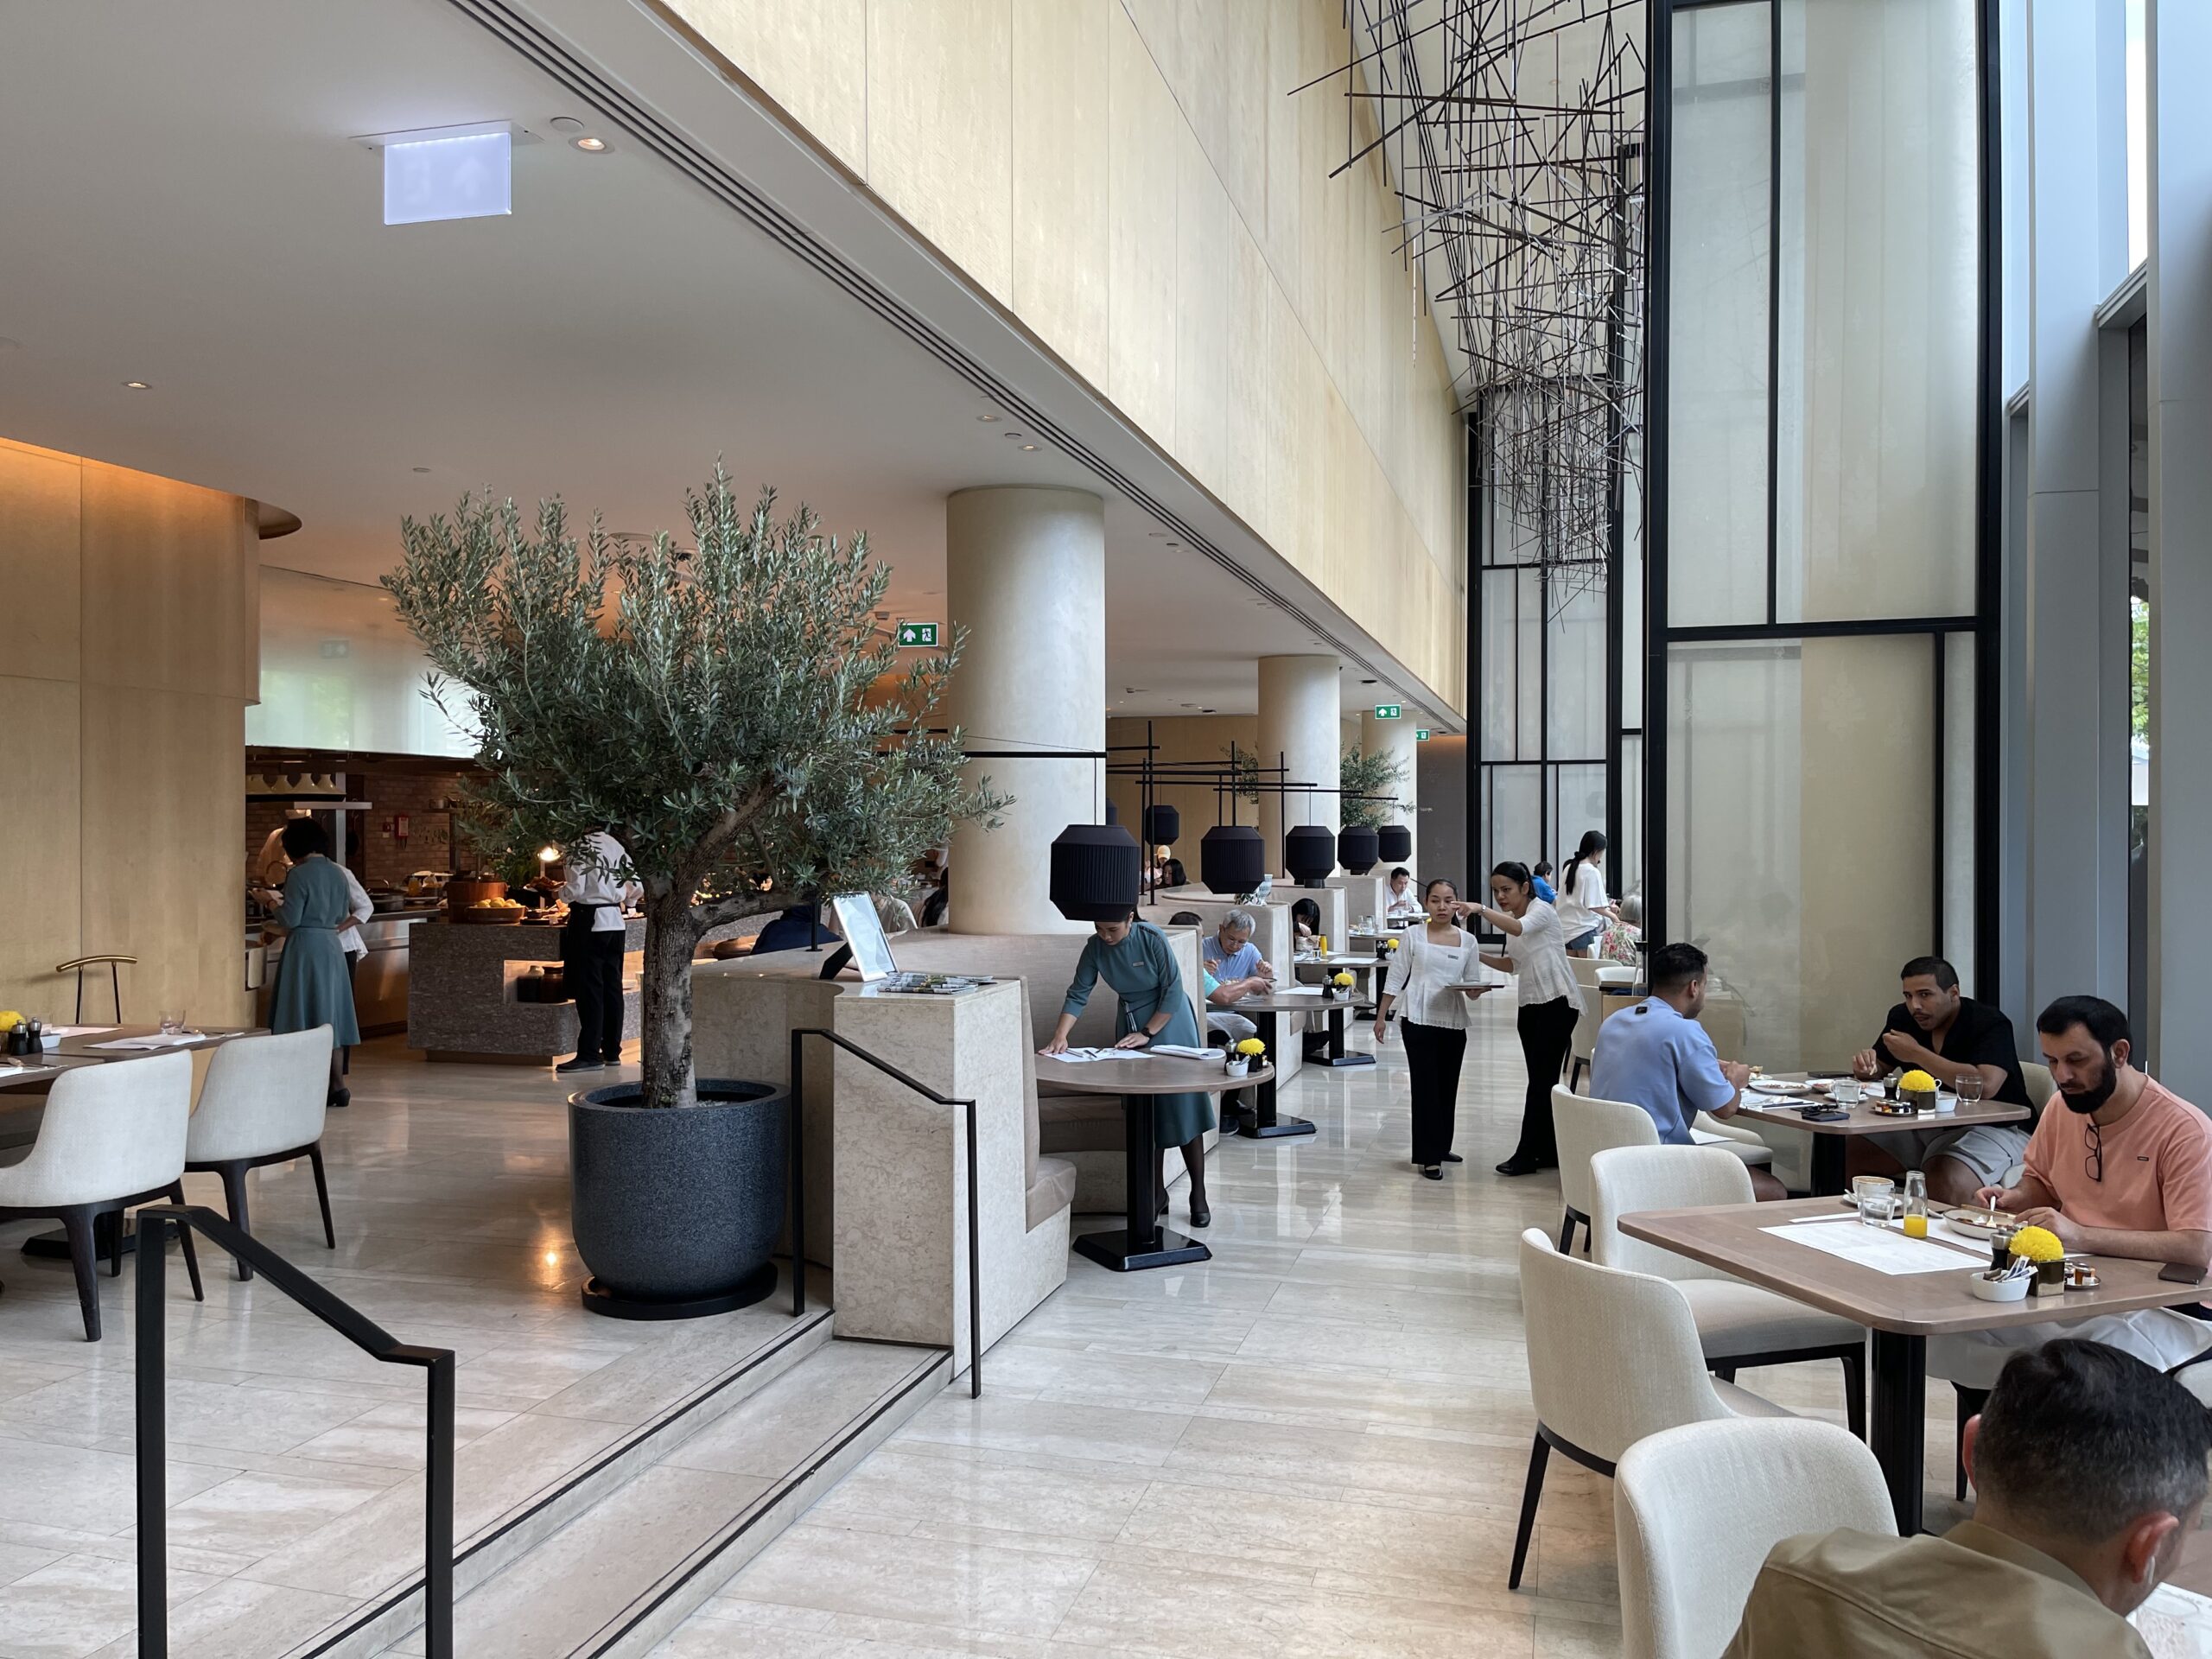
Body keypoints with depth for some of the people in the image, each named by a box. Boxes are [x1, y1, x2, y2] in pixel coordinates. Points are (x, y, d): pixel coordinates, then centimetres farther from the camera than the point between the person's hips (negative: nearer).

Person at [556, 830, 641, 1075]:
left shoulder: (580, 847, -12)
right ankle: (612, 1051, 16)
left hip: (589, 921, -7)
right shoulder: (616, 845, 7)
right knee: (612, 986, 10)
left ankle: (590, 1054, -1)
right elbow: (637, 887, 10)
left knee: (589, 989, -2)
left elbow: (575, 890, -17)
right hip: (615, 922, 7)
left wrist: (561, 891, 4)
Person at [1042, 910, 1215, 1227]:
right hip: (1130, 1023, 4)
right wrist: (1059, 1037, -21)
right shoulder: (1095, 947, -10)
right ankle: (1157, 1192, 18)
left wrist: (1147, 1033, -20)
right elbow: (1078, 995, -9)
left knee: (1183, 1109, -3)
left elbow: (1173, 991, -18)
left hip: (1168, 1023, -4)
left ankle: (1198, 1195, 4)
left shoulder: (1152, 939, -21)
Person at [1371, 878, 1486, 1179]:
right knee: (1425, 1086, -3)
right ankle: (1428, 1156, 1)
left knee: (1448, 1086, 12)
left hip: (1453, 1021, 3)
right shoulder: (1413, 936, -1)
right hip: (1419, 1020, -3)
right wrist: (1381, 1016, -1)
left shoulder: (1468, 941, 5)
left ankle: (1441, 1146, 28)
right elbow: (1395, 978, 1)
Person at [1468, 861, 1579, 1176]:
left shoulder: (1542, 911, -11)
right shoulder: (1511, 919, 14)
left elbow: (1519, 929, -34)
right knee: (1541, 1079, 8)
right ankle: (1548, 1152, 13)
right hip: (1530, 1004, 9)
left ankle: (1527, 1154, -6)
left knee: (1541, 1079, -8)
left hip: (1556, 1002, -9)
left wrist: (1481, 910, -45)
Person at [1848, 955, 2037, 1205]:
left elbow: (1986, 1086, -32)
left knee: (1947, 1185, -36)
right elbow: (1880, 1069, 16)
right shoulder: (1902, 1018, 5)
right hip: (1925, 1125, 7)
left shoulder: (1990, 1024, -16)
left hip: (1992, 1127, -7)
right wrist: (1865, 1067, -10)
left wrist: (1917, 1054, -26)